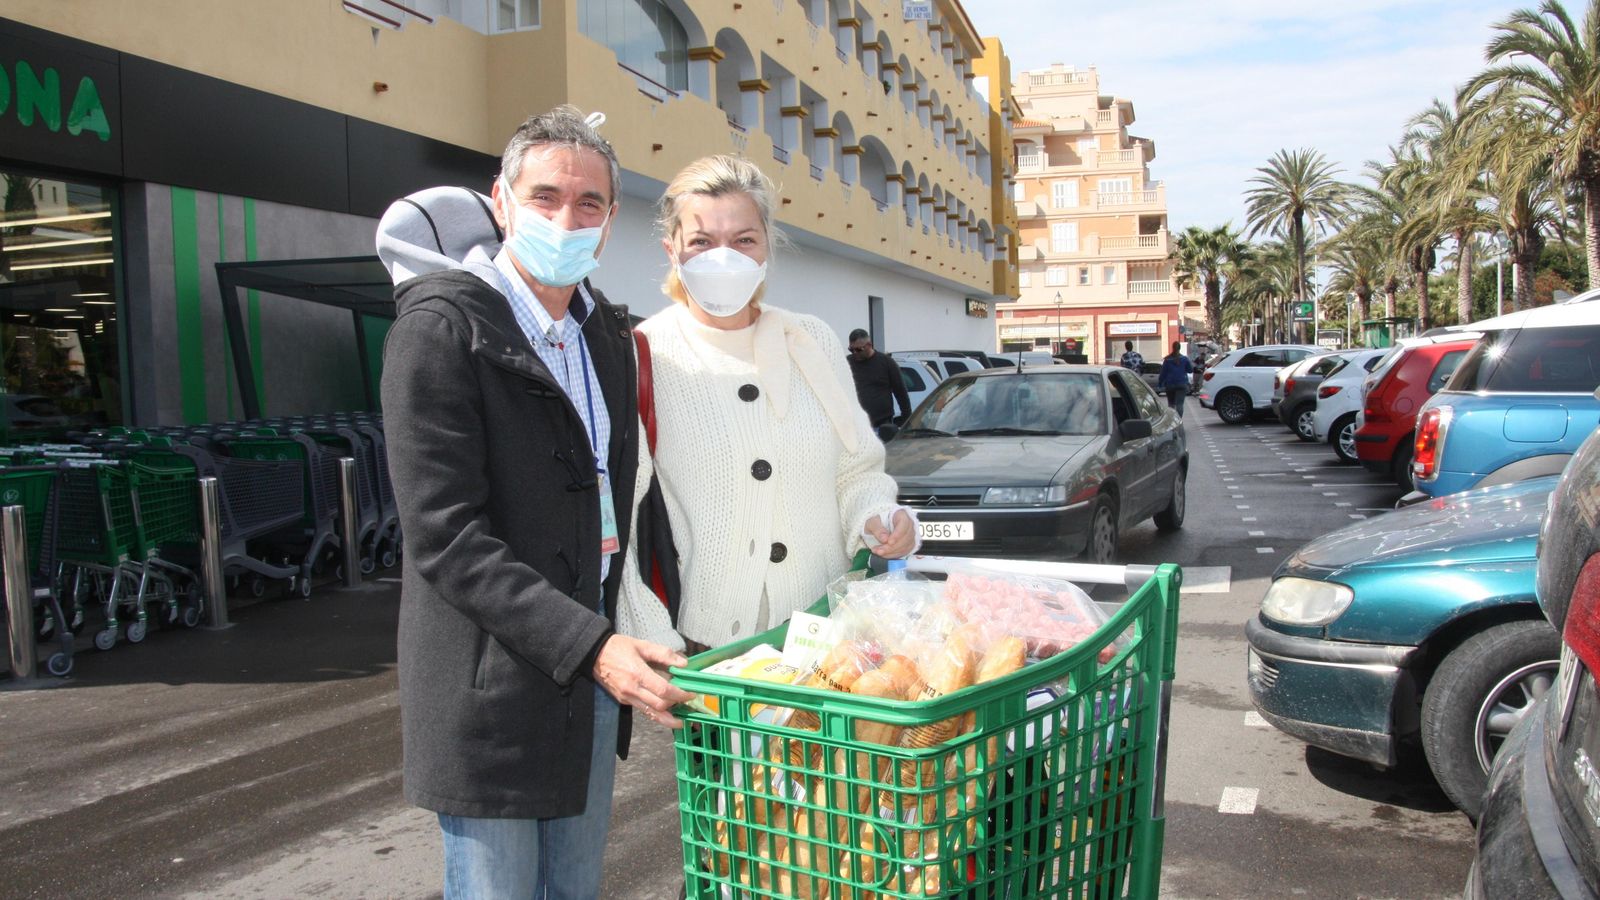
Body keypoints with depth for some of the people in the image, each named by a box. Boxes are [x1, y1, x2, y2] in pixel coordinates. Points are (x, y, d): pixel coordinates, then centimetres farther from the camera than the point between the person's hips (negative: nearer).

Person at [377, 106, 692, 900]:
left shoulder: (607, 334, 9)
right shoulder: (441, 327, -13)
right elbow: (445, 538, -19)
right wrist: (591, 646, -24)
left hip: (597, 656, 7)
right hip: (494, 684, -7)